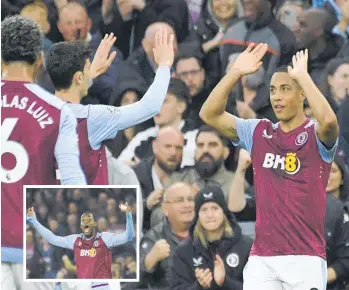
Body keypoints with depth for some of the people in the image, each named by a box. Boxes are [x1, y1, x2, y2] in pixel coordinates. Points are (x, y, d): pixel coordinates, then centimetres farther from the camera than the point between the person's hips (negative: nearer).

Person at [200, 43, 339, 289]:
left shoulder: (316, 136, -2)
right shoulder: (259, 133, 12)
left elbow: (328, 120, -27)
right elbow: (209, 115, 5)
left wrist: (302, 75, -19)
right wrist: (236, 73, -5)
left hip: (305, 258, -4)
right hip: (262, 257, 4)